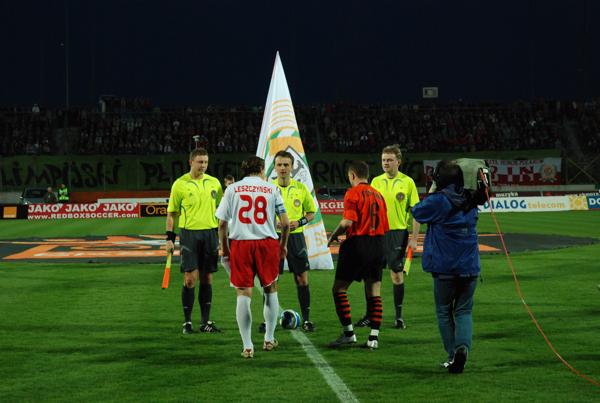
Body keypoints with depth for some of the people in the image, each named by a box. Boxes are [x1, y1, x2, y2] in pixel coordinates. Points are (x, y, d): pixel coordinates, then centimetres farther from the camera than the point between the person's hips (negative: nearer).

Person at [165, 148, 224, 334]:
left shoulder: (214, 183, 7)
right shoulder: (180, 184, -2)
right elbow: (172, 212, 3)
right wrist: (170, 238, -3)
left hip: (210, 233, 3)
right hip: (189, 233, -3)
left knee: (207, 279, 6)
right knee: (190, 278, -6)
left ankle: (205, 321, 13)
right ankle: (187, 322, 4)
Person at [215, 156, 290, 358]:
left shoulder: (232, 189, 6)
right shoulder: (271, 189, 6)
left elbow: (222, 223, 2)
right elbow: (285, 223, 2)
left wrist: (224, 247, 13)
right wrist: (283, 245, 17)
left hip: (240, 243, 0)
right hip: (267, 243, 0)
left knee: (243, 294, 2)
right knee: (270, 290, 18)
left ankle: (247, 346, -2)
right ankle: (269, 339, 23)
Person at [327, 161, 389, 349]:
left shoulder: (353, 193, -6)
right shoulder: (378, 194, 14)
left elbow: (348, 221, -17)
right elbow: (385, 227, 13)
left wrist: (333, 236, -3)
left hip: (357, 244, -6)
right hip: (378, 245, 6)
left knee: (339, 288, 4)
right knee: (374, 293, 7)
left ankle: (348, 333, 0)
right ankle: (374, 337, 4)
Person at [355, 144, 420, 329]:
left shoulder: (408, 182, -2)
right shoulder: (376, 181, 7)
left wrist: (414, 238, -8)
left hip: (398, 232, -3)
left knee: (397, 274, 1)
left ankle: (399, 317, 10)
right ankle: (370, 315, 12)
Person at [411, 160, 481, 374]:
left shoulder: (438, 201, -13)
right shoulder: (470, 202, 4)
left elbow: (417, 213, 2)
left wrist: (430, 193, 13)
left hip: (445, 268, -4)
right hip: (469, 267, 4)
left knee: (444, 312, 11)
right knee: (464, 311, 9)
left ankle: (453, 356, 6)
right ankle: (463, 346, -15)